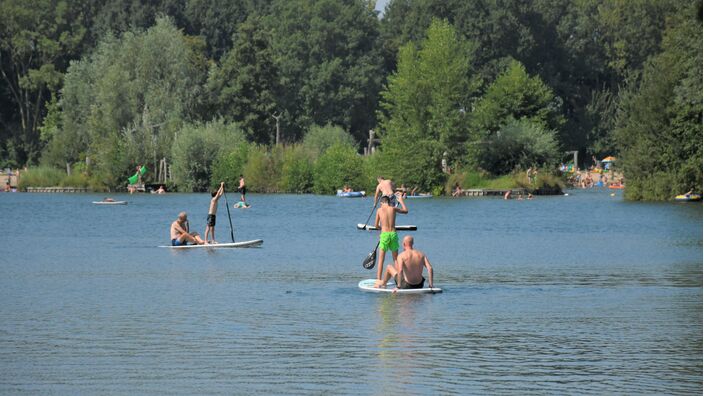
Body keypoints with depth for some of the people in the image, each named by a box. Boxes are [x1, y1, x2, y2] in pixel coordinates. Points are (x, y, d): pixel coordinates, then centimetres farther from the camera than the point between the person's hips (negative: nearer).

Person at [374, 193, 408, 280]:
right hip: (393, 234, 2)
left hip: (384, 234, -2)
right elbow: (406, 211, 23)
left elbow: (376, 225, 6)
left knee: (381, 259, 1)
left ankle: (378, 279, -6)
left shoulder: (379, 210, 2)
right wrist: (401, 201, 37)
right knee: (396, 259, 14)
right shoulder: (393, 209, 6)